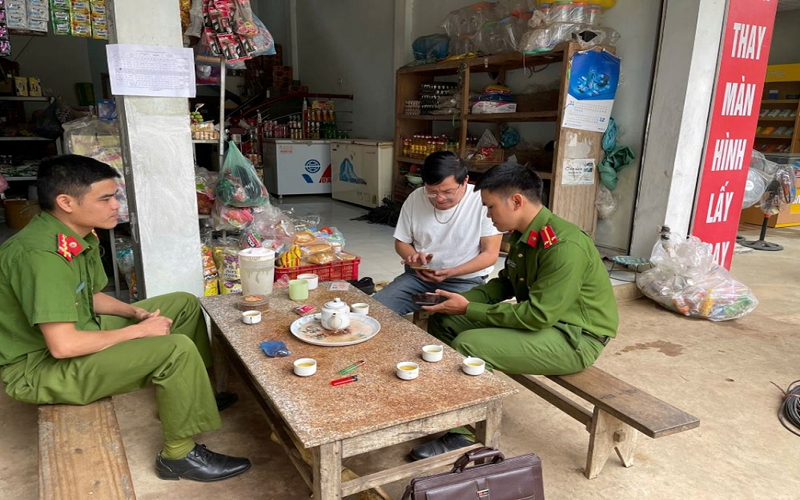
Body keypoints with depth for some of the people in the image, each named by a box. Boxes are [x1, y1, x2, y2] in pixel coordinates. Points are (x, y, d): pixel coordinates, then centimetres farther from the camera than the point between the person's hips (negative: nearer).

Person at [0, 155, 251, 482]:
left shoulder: (78, 237, 0)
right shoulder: (43, 254, -30)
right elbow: (63, 346, -32)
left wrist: (136, 312, -5)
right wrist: (139, 331, -20)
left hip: (79, 333, 10)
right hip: (39, 367, -10)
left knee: (185, 305, 9)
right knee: (177, 349, -27)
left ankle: (196, 396, 20)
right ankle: (180, 455, -8)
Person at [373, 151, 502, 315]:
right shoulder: (415, 198, -3)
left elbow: (490, 254, -11)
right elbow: (401, 242, 9)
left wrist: (451, 272, -23)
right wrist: (413, 257, -15)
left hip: (465, 280, -3)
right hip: (418, 275, 3)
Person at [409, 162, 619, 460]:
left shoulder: (564, 246, -27)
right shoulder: (524, 236, 1)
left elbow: (538, 316, -28)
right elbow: (504, 284, 13)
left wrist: (469, 309, -21)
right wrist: (462, 299, -4)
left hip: (575, 337, -9)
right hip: (541, 317, 9)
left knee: (467, 345, -26)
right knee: (442, 322, 2)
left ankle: (462, 434, -6)